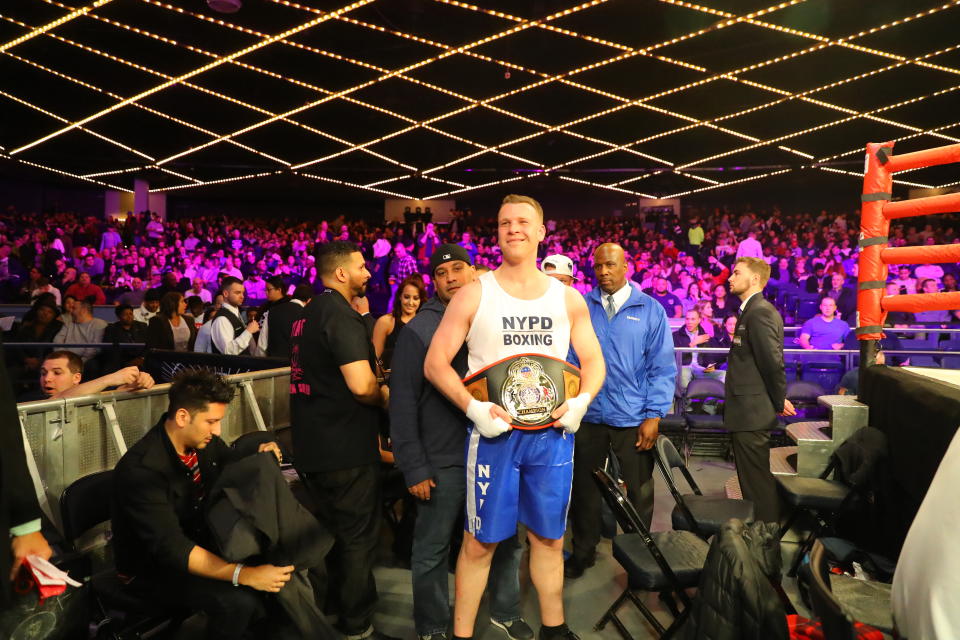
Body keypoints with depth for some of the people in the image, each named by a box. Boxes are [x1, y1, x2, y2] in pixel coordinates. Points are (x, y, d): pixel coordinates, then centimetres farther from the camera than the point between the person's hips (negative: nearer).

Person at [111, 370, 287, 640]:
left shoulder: (204, 441, -8)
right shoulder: (142, 469, -29)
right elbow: (170, 549, -34)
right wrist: (245, 575, -40)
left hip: (199, 544, 7)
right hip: (152, 568, -7)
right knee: (239, 601, -29)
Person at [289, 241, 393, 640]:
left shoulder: (310, 313, 11)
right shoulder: (342, 317, -19)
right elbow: (361, 385, -30)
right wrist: (384, 397, -9)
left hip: (313, 443, 9)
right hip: (345, 447, -9)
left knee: (330, 528, 23)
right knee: (357, 536, 5)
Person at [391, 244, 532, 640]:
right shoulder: (418, 330, -7)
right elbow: (402, 401, -8)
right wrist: (414, 467, -12)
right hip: (443, 460, -4)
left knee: (507, 539, 16)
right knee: (432, 551, 10)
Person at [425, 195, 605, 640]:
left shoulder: (568, 298, 7)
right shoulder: (474, 294, -2)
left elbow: (593, 361, 11)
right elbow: (435, 362, -3)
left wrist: (581, 401, -9)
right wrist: (473, 408, -16)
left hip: (552, 432, 3)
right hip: (494, 431, -2)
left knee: (549, 538, 15)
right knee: (480, 541, 6)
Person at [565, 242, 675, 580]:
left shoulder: (650, 310, -2)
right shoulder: (581, 307, 1)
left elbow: (662, 367, -3)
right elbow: (569, 357, 1)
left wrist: (654, 416, -10)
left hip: (634, 420, -1)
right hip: (588, 415, 1)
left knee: (640, 492, 13)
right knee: (584, 488, 15)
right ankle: (582, 552, 35)